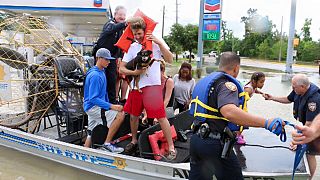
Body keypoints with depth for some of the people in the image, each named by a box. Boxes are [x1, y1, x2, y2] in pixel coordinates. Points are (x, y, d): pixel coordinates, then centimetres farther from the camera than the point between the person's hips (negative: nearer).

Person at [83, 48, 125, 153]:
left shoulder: (101, 72, 12)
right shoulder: (95, 75, -19)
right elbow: (93, 99, -24)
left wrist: (108, 104, 17)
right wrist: (111, 106, -28)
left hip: (95, 107, 10)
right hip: (93, 107, -10)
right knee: (120, 114, -22)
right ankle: (107, 144, -14)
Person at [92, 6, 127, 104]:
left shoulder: (122, 28, 11)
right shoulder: (110, 24, -13)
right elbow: (112, 29, -39)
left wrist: (120, 56, 6)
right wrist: (124, 24, -58)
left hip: (112, 56, 6)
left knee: (112, 78, 4)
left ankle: (112, 99, 13)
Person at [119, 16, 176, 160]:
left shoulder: (156, 42, 1)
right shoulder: (132, 47, 8)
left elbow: (170, 60, -11)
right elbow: (121, 68, 5)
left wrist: (159, 43, -18)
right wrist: (135, 72, -13)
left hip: (153, 85, -4)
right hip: (136, 85, 5)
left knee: (161, 117, -8)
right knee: (133, 115, 15)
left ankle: (171, 148, 4)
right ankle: (134, 141, 38)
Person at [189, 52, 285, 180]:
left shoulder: (204, 81, 12)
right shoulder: (227, 84, -15)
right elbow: (228, 111, -36)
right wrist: (266, 123, -36)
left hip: (196, 139, 8)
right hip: (215, 143, -8)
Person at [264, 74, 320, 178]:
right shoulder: (298, 91, -11)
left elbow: (309, 124, -32)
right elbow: (288, 99, 12)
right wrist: (272, 98, 3)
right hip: (302, 125, 7)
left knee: (310, 154, 5)